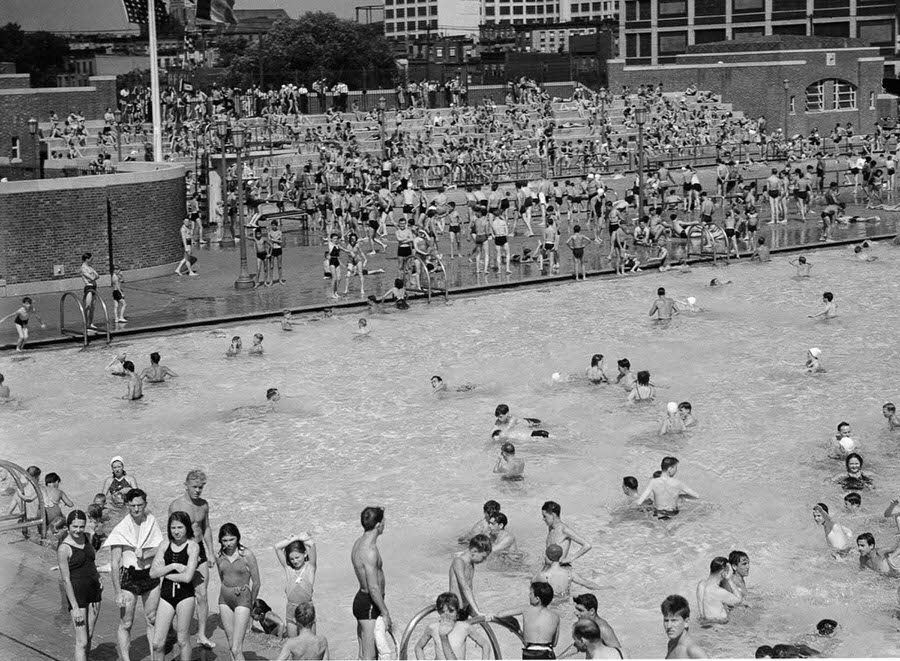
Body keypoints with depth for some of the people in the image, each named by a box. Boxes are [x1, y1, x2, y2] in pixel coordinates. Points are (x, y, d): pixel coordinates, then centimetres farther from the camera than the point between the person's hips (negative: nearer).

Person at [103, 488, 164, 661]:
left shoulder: (151, 520, -3)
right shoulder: (120, 529, -15)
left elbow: (160, 548, -2)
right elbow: (114, 564, -14)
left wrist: (145, 554, -23)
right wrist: (118, 593, -16)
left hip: (150, 574, 4)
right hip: (128, 576, -4)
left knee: (152, 620, 14)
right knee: (125, 624, -1)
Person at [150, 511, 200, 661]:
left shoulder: (193, 546, -6)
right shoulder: (164, 545, 5)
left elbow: (187, 577, -16)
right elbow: (153, 573, -1)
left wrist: (164, 573, -5)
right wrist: (173, 566, -12)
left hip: (185, 595, -3)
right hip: (166, 594, 3)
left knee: (183, 641, 6)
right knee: (157, 643, 1)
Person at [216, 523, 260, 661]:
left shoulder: (247, 555, -11)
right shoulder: (219, 556, 1)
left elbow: (256, 583, -2)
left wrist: (251, 603, 8)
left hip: (242, 599, -5)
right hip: (225, 599, 5)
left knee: (236, 649, -13)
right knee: (231, 645, 8)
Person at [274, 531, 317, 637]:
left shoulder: (310, 567, -3)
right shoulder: (287, 568, 2)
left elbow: (312, 544, -18)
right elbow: (277, 547, -7)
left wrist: (302, 538, -2)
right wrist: (294, 538, -4)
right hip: (291, 611, 2)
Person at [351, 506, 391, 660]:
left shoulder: (359, 543, 8)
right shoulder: (370, 551, -24)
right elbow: (374, 588, -24)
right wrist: (385, 613, -17)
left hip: (361, 598, 10)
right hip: (369, 605, -10)